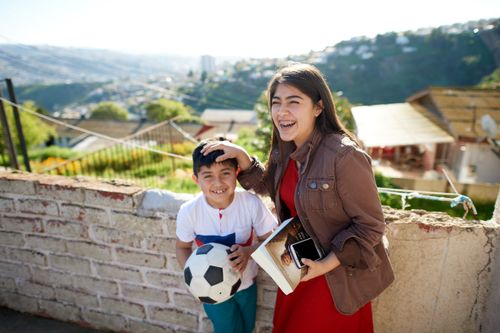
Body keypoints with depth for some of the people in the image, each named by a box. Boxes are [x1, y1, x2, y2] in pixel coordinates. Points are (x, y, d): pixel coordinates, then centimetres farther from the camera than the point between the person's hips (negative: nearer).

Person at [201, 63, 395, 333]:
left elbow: (370, 225, -20)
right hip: (297, 264, 7)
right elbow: (269, 186, 11)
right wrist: (241, 156, -4)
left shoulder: (345, 156, -28)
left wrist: (325, 265, -22)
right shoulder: (286, 151, -5)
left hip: (337, 272, -7)